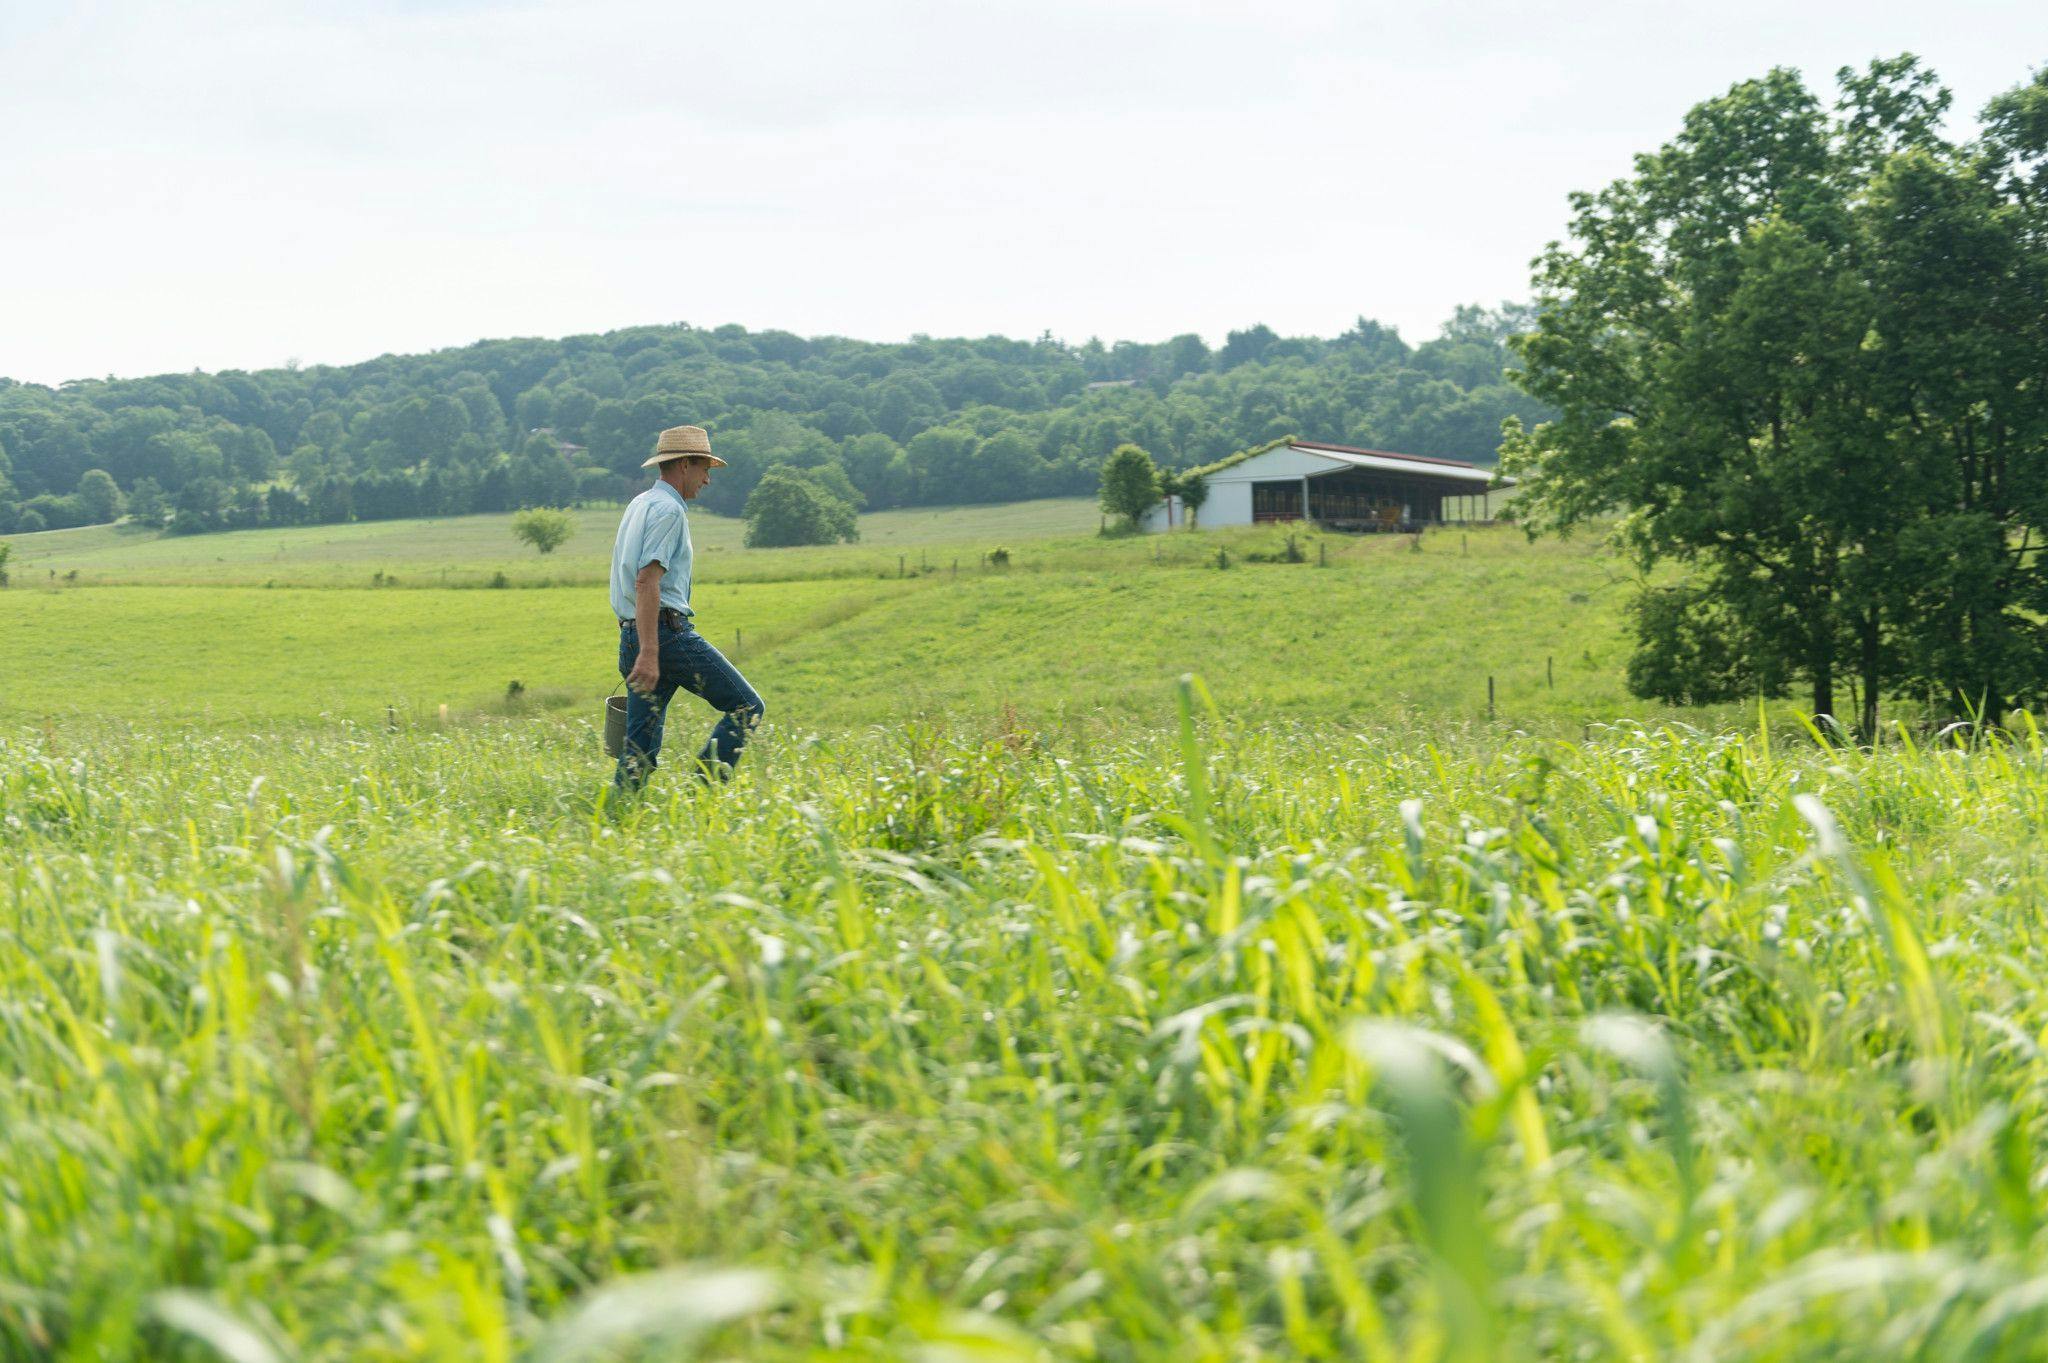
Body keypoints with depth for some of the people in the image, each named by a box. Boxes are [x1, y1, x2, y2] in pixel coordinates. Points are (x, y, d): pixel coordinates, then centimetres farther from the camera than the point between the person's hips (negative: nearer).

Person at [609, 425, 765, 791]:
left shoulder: (638, 505, 21)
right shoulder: (668, 509, -9)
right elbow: (647, 581, -20)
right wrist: (649, 653, -26)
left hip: (632, 636, 10)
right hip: (668, 633, -10)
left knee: (640, 749, 7)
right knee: (747, 707, -1)